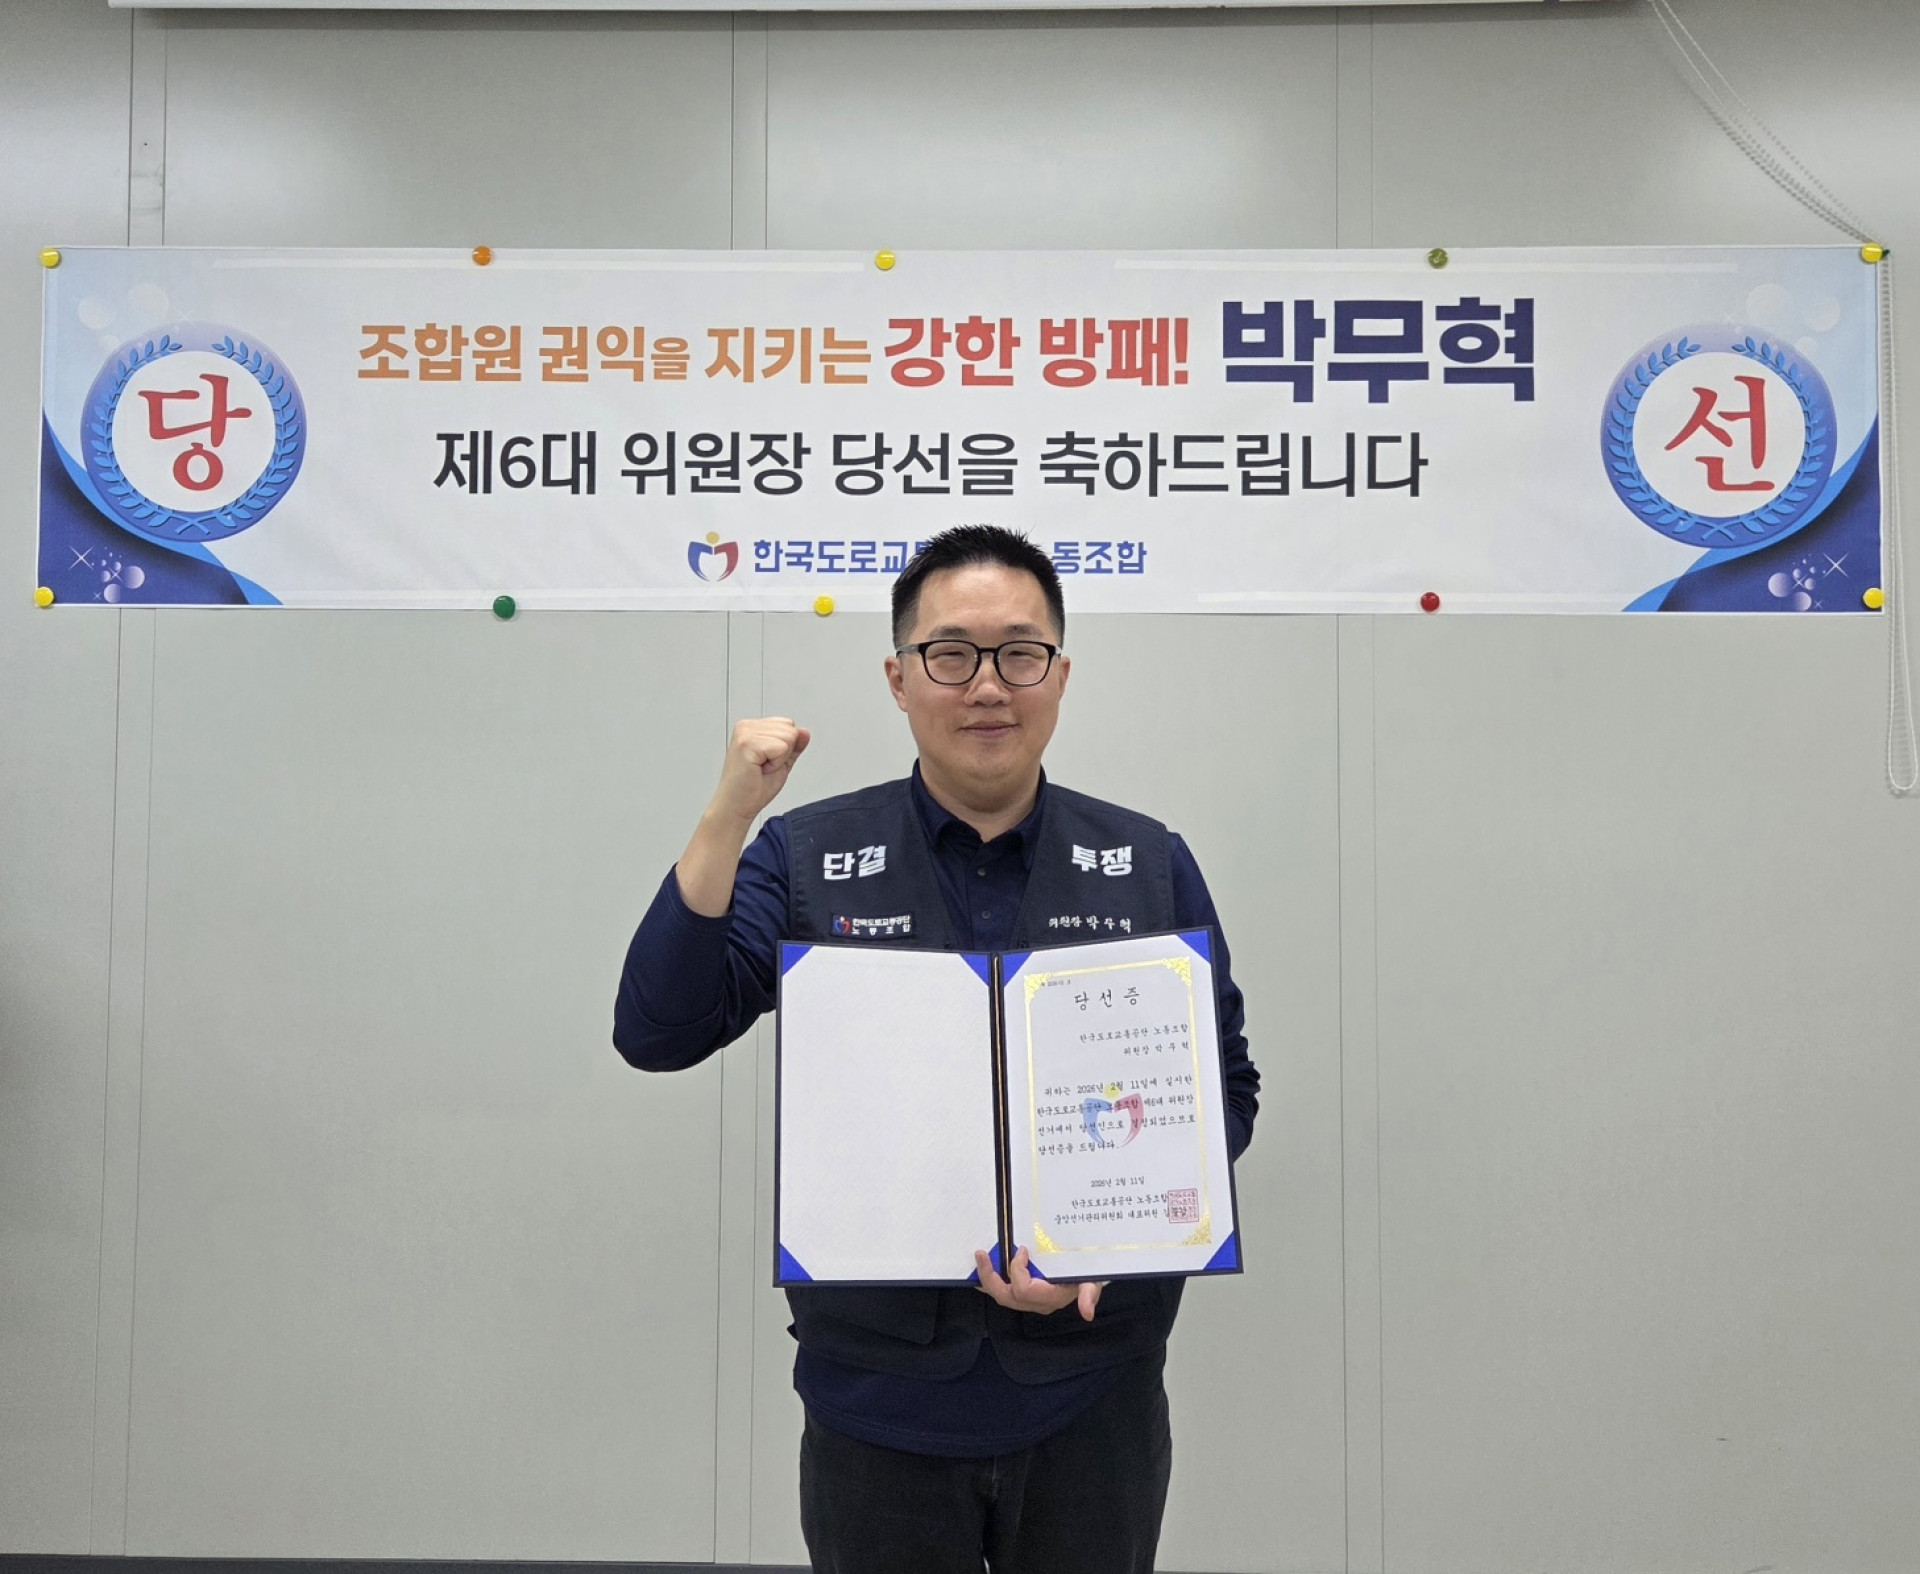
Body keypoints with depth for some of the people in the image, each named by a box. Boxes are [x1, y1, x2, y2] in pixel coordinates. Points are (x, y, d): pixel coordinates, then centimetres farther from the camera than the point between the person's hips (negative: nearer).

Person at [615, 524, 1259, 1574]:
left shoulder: (1151, 866, 0)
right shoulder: (806, 858, -2)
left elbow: (1225, 1088, 3)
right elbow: (657, 1035, -10)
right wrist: (728, 814, -19)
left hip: (1092, 1397, 1)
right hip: (878, 1394, 0)